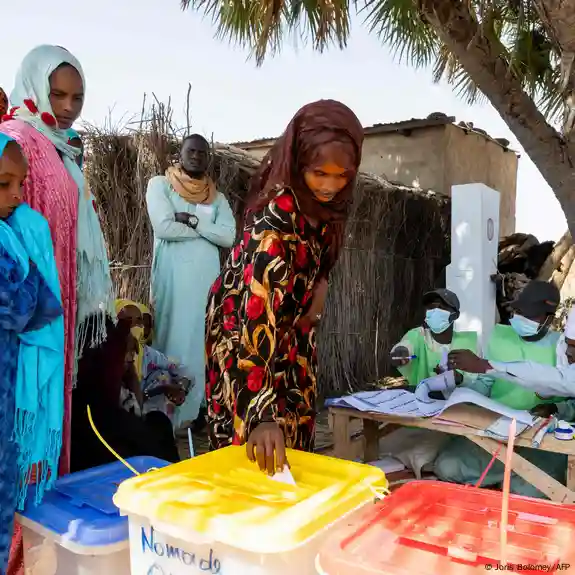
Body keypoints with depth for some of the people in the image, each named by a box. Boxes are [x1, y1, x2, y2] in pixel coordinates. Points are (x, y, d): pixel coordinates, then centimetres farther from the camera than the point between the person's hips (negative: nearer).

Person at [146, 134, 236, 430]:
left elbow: (228, 237, 0)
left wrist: (192, 220, -10)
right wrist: (207, 228, -3)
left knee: (203, 342, 4)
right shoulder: (160, 185, 6)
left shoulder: (217, 197, 15)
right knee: (171, 339, -5)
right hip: (172, 277, -3)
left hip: (207, 278, 4)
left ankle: (198, 410, 12)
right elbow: (164, 228, -11)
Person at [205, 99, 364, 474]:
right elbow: (258, 314, -43)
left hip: (293, 321, 7)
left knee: (296, 428, 15)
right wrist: (263, 413, -48)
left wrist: (320, 285, -10)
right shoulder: (276, 217, -36)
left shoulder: (324, 197, -14)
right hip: (249, 323, -7)